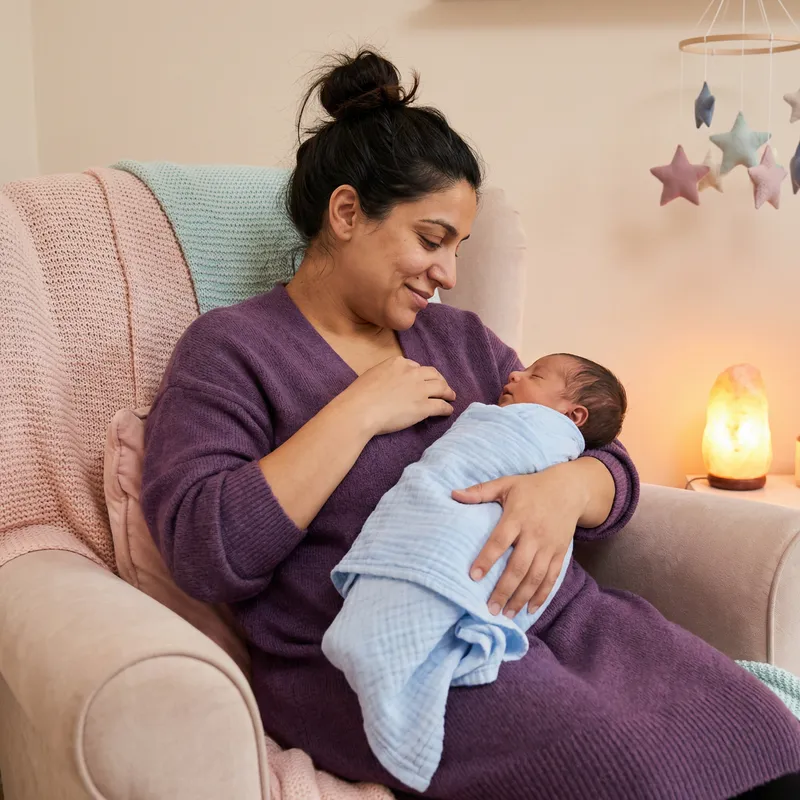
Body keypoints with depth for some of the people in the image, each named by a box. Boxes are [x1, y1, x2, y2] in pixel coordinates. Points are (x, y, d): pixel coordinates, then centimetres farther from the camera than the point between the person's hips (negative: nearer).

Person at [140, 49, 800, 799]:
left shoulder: (461, 338, 20)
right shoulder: (228, 348, 3)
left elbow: (613, 469, 16)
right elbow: (205, 553, -11)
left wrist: (566, 488, -9)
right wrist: (358, 411, -11)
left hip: (556, 611, 6)